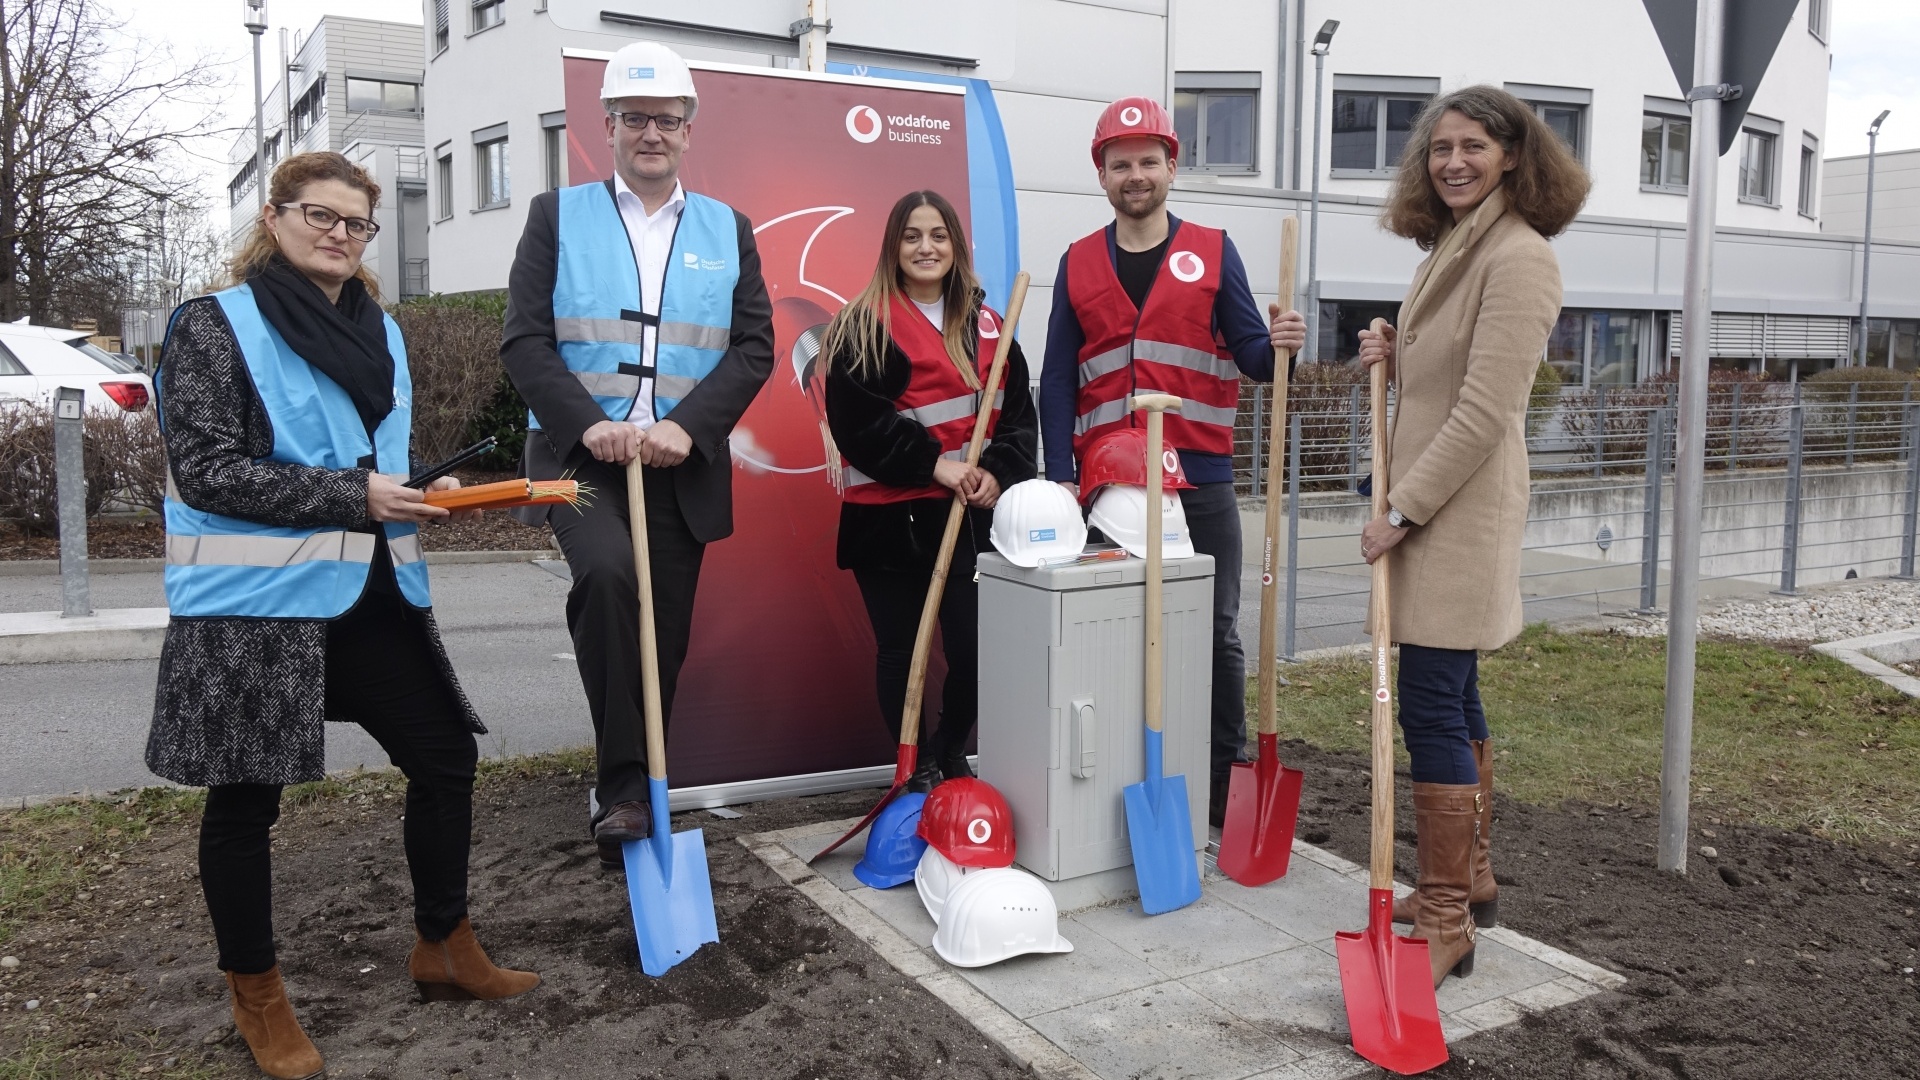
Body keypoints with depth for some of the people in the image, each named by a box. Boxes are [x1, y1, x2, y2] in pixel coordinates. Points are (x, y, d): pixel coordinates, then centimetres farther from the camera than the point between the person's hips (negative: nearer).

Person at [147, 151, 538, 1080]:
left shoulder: (379, 332, 14)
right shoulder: (218, 324, -5)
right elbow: (205, 469, -14)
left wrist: (425, 494, 3)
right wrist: (352, 497, -19)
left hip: (372, 593, 7)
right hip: (252, 603, -6)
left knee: (445, 756, 9)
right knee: (245, 797, 5)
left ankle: (443, 947, 28)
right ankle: (254, 994, 25)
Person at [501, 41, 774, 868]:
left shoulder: (727, 229, 12)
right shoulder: (557, 216, 7)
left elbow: (753, 348, 3)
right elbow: (524, 340, -1)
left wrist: (687, 426, -13)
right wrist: (588, 423, -17)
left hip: (682, 467, 3)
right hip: (581, 455, -2)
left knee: (664, 639, 6)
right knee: (606, 573, -30)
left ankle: (633, 790, 23)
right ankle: (621, 782, -21)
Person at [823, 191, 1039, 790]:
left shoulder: (986, 325, 11)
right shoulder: (863, 327, -3)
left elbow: (1018, 414, 9)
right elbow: (857, 421, -12)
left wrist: (996, 472, -8)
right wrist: (933, 463, -16)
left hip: (970, 516, 3)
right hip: (888, 518, -3)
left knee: (976, 649, 0)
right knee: (900, 650, 5)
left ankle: (951, 757, 25)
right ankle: (918, 770, 23)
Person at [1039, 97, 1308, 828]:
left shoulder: (1212, 252, 6)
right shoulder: (1078, 263, 9)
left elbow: (1247, 354, 2)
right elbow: (1058, 379, 6)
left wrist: (1277, 345, -22)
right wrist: (1060, 476, -3)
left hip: (1199, 480, -1)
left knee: (1216, 633, 4)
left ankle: (1226, 784, 14)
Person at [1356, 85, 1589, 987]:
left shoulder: (1518, 255, -14)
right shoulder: (1451, 248, 16)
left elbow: (1484, 412, -19)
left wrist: (1401, 511, -17)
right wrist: (1393, 360, 4)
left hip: (1461, 510, -9)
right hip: (1427, 506, 9)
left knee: (1430, 708, -8)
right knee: (1453, 700, 16)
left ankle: (1445, 922, 2)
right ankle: (1469, 879, 30)